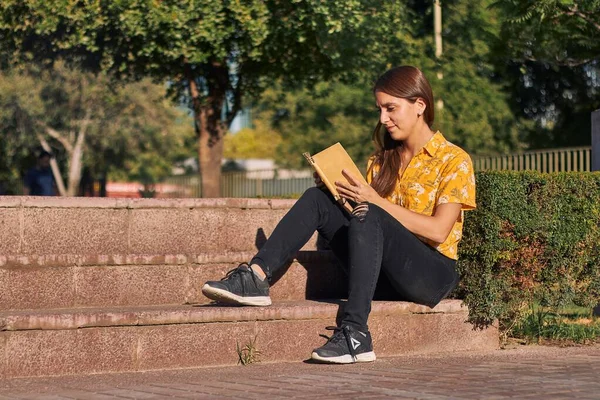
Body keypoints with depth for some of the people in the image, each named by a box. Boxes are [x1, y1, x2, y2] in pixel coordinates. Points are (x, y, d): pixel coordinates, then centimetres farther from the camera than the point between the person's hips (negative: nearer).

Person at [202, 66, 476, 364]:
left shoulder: (454, 160, -1)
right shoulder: (382, 160, 18)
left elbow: (438, 230, -13)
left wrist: (375, 201, -17)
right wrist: (344, 192, -8)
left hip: (434, 274, -6)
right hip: (386, 272, 6)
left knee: (368, 216, -33)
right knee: (316, 199, -9)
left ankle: (355, 334, -44)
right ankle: (256, 276, -26)